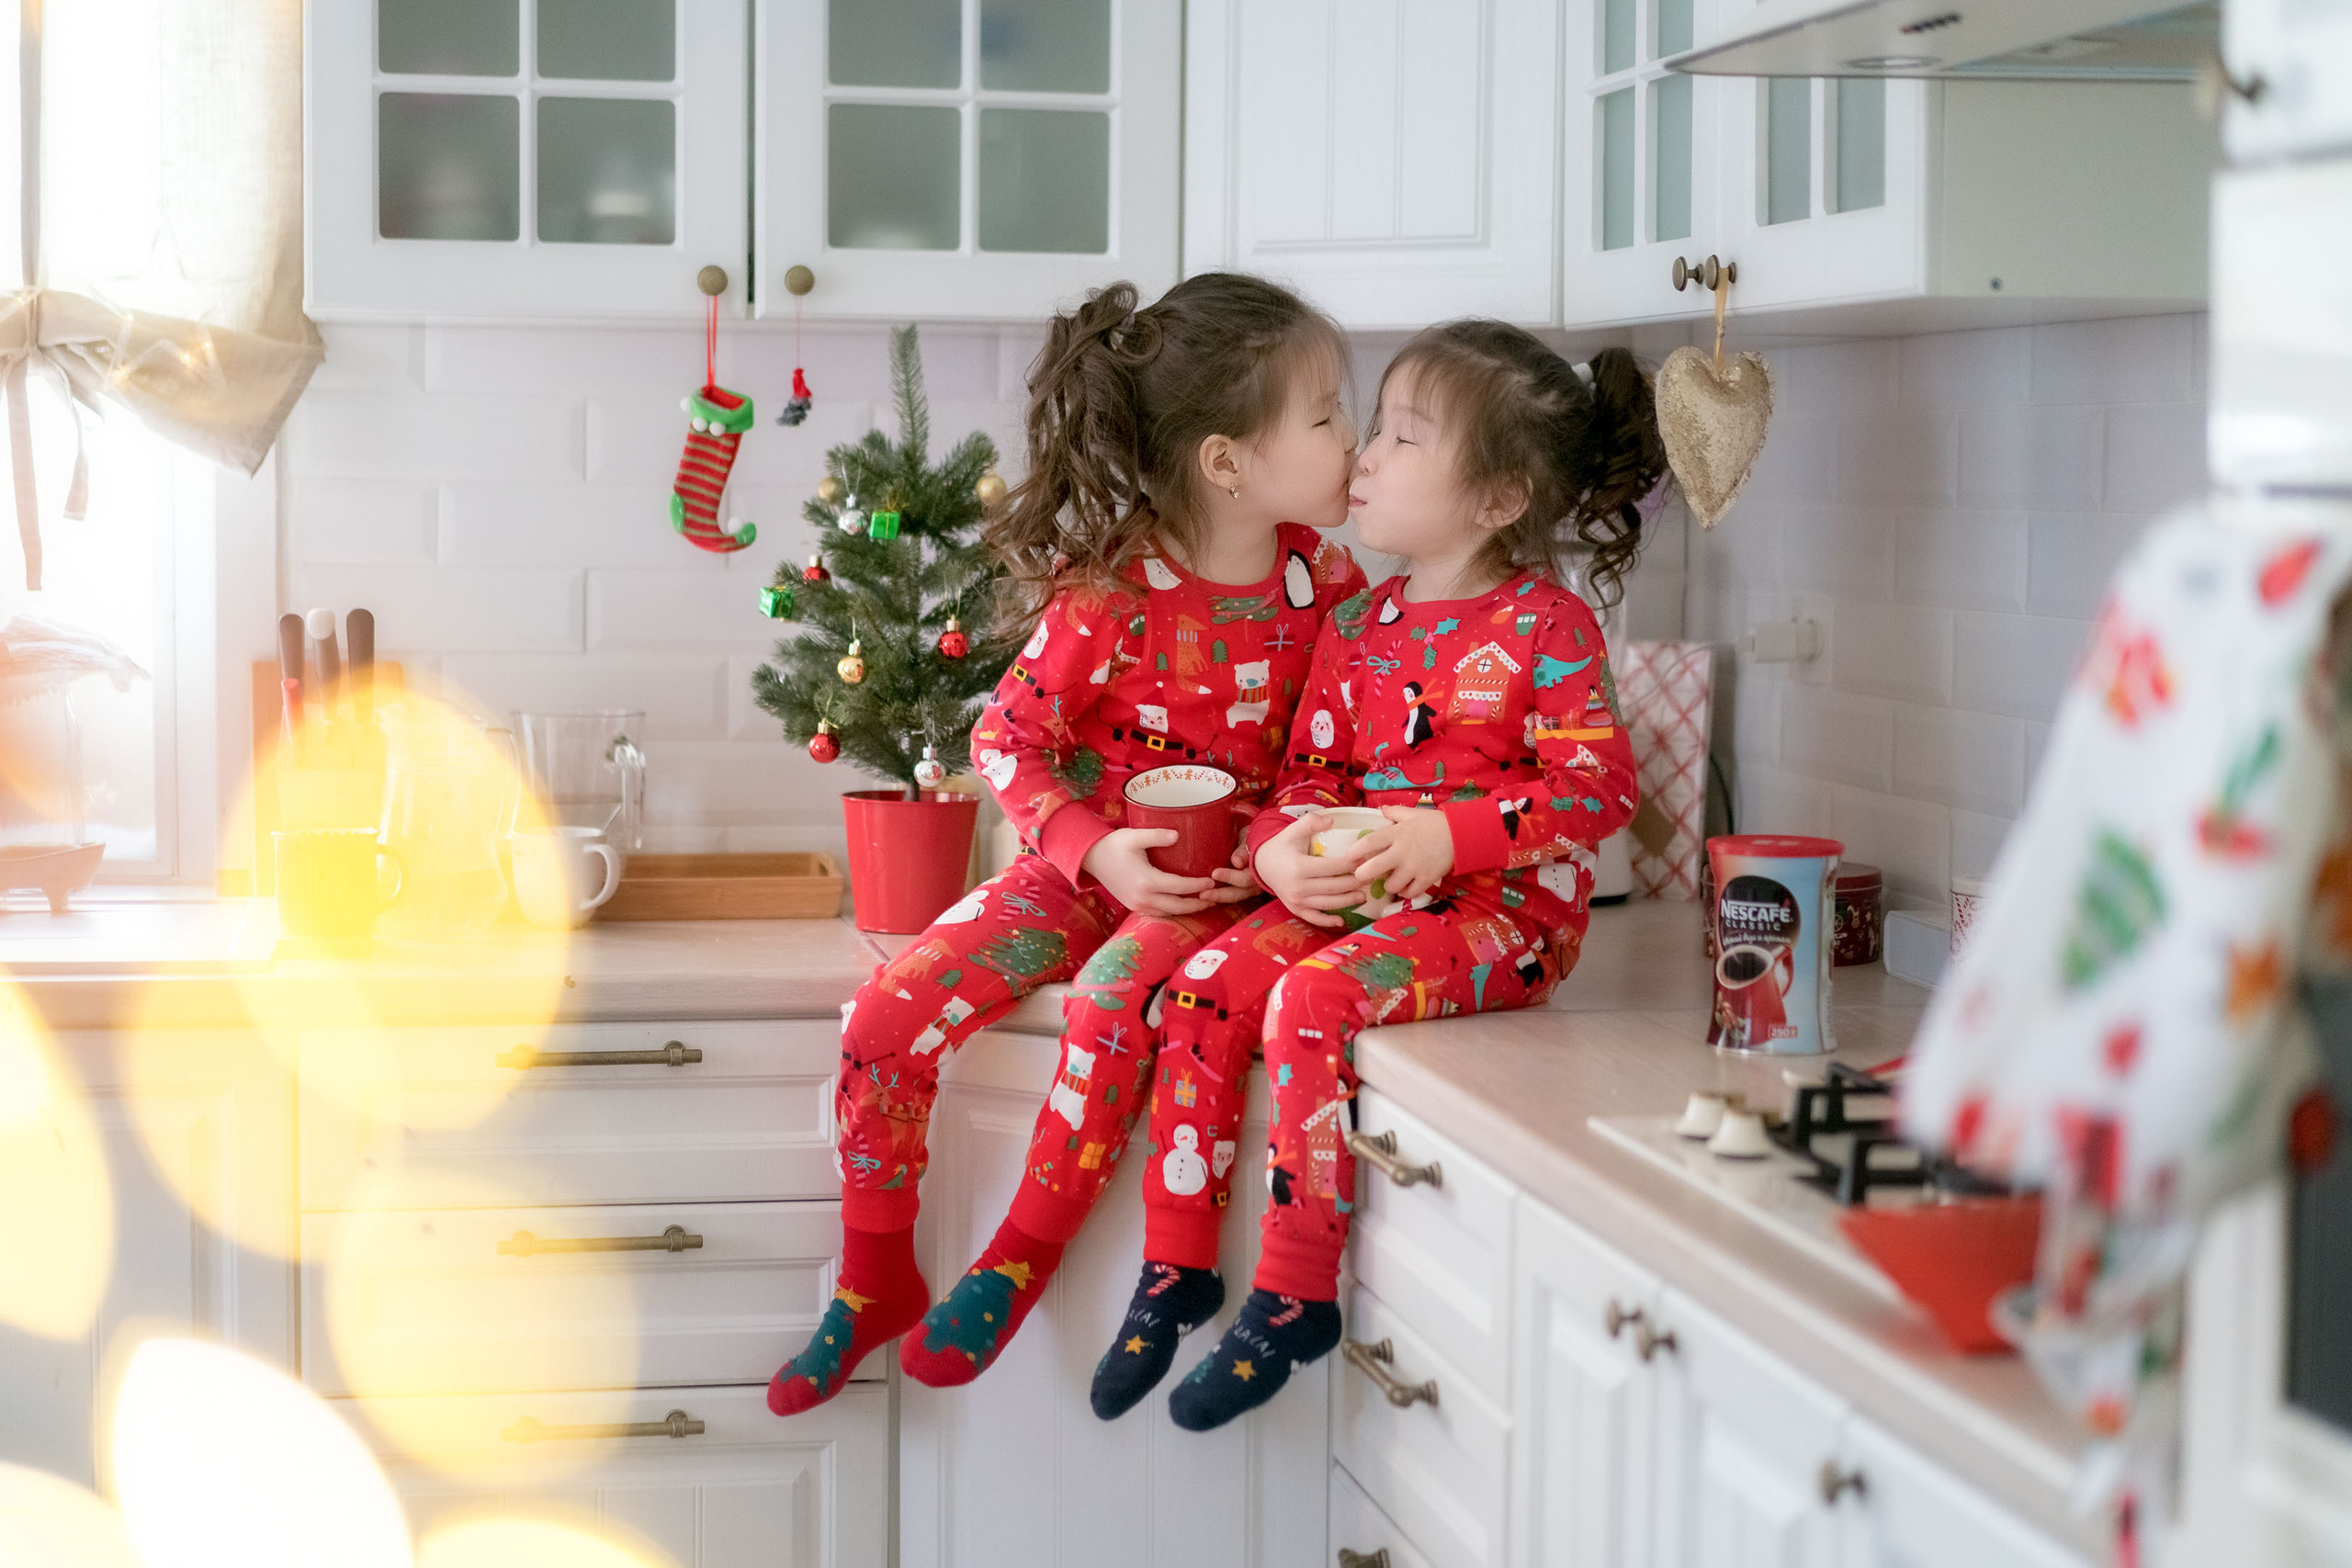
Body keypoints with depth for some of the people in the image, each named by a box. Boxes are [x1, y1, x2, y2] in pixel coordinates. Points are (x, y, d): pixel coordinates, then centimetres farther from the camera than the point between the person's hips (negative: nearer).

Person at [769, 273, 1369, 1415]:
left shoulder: (1327, 577, -4)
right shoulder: (1111, 590, -14)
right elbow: (1008, 737, -9)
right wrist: (1101, 850, -21)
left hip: (1223, 878, 0)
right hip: (1085, 860, 0)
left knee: (1115, 995, -32)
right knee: (886, 1017, -14)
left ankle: (1017, 1263, -15)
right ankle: (875, 1284, 5)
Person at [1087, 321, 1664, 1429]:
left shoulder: (1547, 623, -7)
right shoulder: (1358, 629, 12)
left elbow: (1599, 787, -12)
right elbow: (1312, 774, 15)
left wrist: (1444, 838, -22)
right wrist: (1283, 849, -9)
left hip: (1504, 910, -7)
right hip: (1350, 896, 7)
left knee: (1311, 1001, -28)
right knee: (1207, 983, -13)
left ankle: (1295, 1296, -18)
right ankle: (1176, 1268, -3)